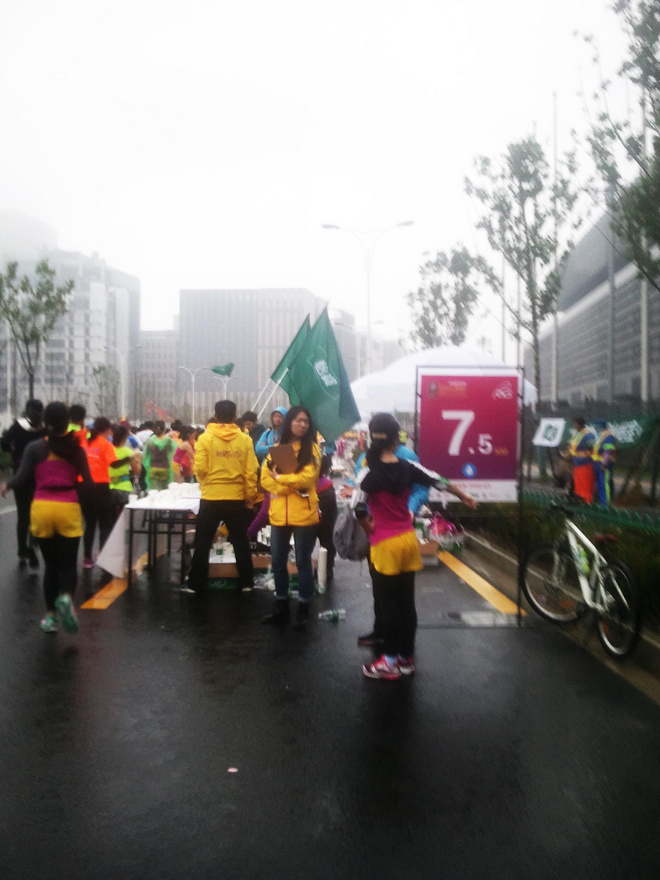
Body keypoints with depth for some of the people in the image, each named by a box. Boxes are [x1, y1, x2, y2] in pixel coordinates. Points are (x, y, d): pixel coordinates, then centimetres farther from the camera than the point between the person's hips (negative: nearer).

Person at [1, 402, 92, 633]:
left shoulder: (35, 448, 0)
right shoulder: (76, 449, 2)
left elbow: (21, 479, -5)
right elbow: (87, 482, 0)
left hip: (42, 509, 1)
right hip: (68, 509, -1)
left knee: (51, 564, 15)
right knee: (68, 564, 6)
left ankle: (51, 615, 15)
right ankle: (66, 597, -24)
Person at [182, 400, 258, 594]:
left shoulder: (205, 438, -7)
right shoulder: (245, 439, -4)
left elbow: (200, 469, -10)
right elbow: (251, 471, -6)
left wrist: (208, 481, 11)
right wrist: (250, 496, 4)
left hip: (211, 497, -1)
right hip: (238, 498, 1)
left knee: (203, 542, 10)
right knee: (240, 541, 13)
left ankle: (195, 582, 15)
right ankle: (246, 582, 19)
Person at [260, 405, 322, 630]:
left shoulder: (312, 449, -2)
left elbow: (307, 478, -16)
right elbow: (265, 478, 0)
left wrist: (279, 477, -11)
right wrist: (290, 487, -15)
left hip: (304, 515, -4)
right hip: (279, 514, 4)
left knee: (303, 562, 5)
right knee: (278, 562, 11)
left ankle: (303, 610, 16)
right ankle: (281, 607, 25)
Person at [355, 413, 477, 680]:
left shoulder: (370, 473, -13)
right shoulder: (408, 467, -1)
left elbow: (359, 508, -17)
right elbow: (439, 481, 9)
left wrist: (368, 528, 3)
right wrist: (465, 497, 24)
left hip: (385, 545, -5)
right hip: (408, 540, 5)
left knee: (388, 604, 5)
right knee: (407, 602, 13)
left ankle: (390, 662, 14)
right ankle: (407, 658, 24)